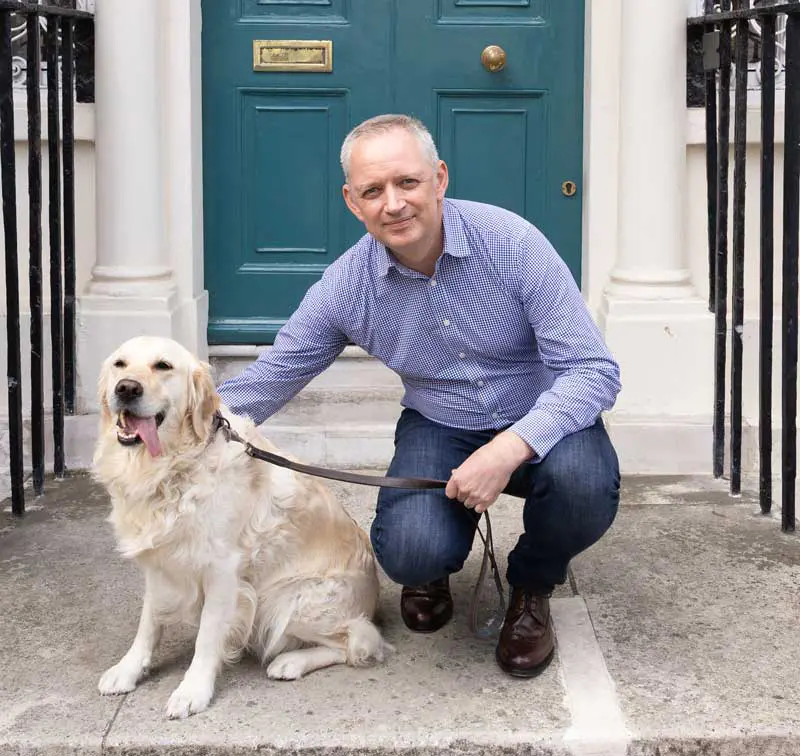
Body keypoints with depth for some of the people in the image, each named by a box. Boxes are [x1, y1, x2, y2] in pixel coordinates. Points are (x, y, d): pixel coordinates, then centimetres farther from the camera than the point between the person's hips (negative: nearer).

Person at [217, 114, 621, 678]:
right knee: (411, 553, -28)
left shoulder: (511, 242, -21)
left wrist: (511, 447, -36)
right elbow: (270, 378, 0)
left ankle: (532, 587, 2)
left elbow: (594, 369, -23)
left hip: (539, 422, -1)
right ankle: (435, 568, 14)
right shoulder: (344, 287, -12)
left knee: (583, 486, -35)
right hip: (439, 428, 1)